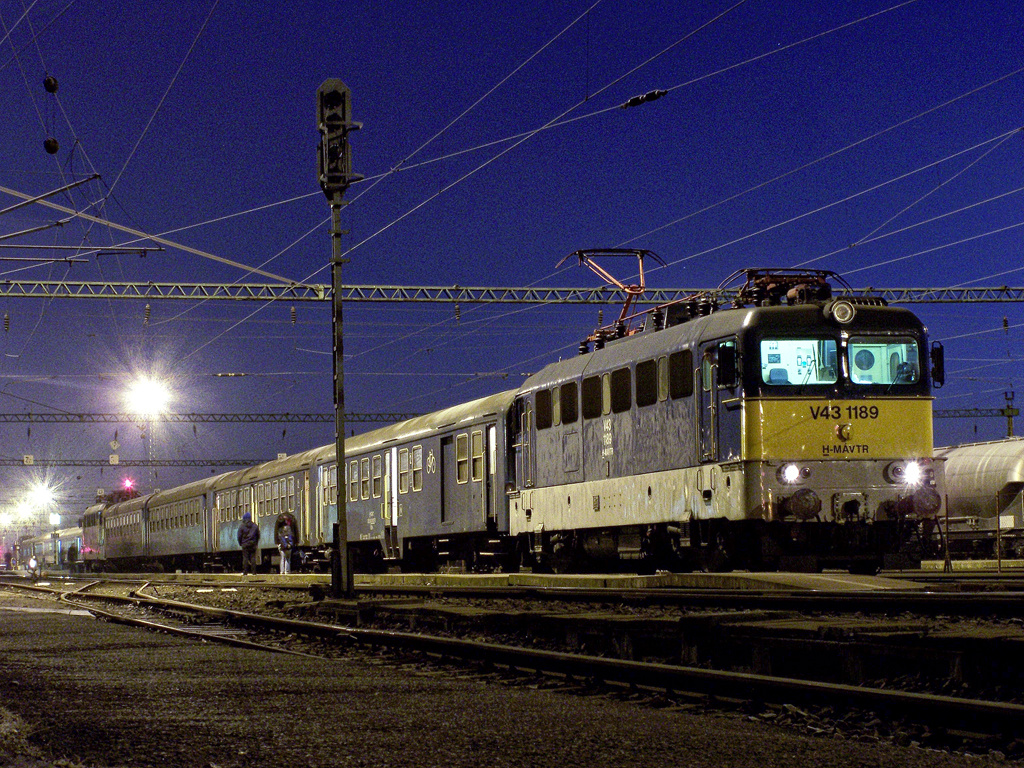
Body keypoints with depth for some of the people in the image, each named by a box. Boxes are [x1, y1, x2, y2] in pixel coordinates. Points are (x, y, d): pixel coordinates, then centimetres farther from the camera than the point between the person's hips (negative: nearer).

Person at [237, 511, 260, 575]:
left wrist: (240, 544, 11)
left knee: (245, 558, -1)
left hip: (245, 544, -2)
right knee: (253, 558, 3)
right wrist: (256, 543, 20)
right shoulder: (255, 526, 6)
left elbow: (239, 536, -2)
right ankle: (253, 571, 0)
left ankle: (245, 572, -4)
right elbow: (258, 536, 11)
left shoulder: (242, 526, -3)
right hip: (253, 545, 2)